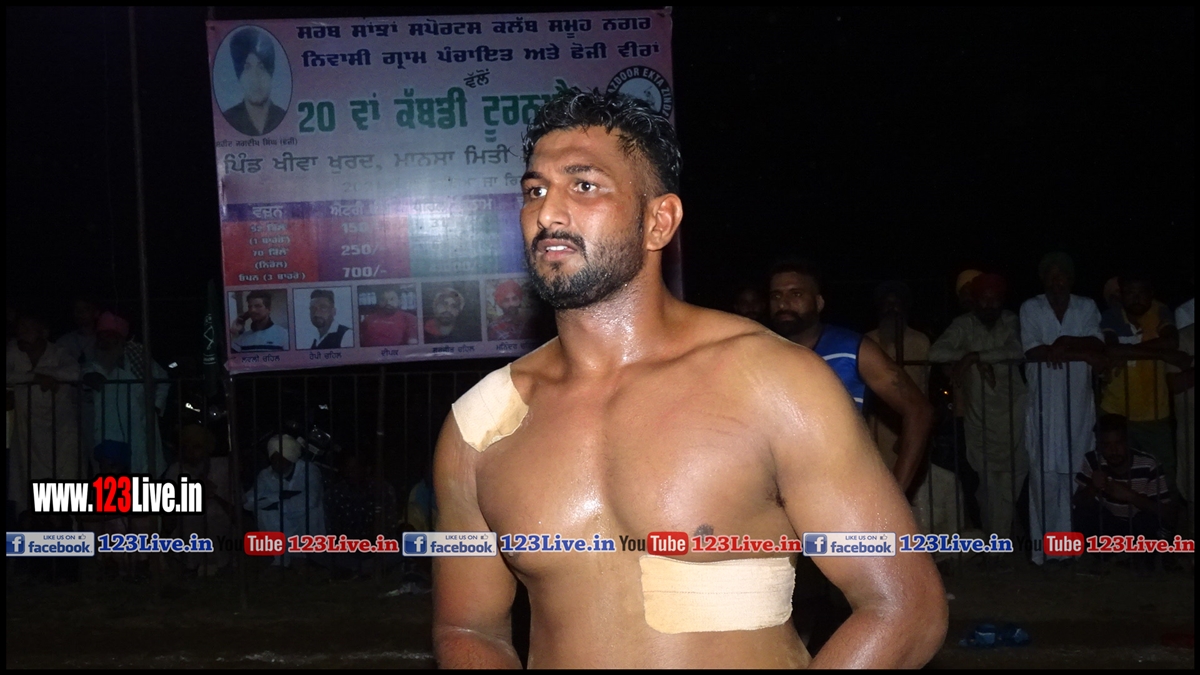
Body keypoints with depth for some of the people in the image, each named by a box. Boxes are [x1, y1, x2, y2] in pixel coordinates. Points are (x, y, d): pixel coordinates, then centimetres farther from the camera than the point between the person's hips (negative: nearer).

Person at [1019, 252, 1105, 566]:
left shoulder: (1087, 307, 12)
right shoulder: (1030, 308, 7)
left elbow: (1098, 349, -1)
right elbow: (1033, 351, -6)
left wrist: (1062, 343, -13)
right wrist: (1080, 352, -10)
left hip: (1079, 405, 2)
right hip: (1043, 406, -1)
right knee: (1044, 478, -5)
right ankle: (1043, 552, -1)